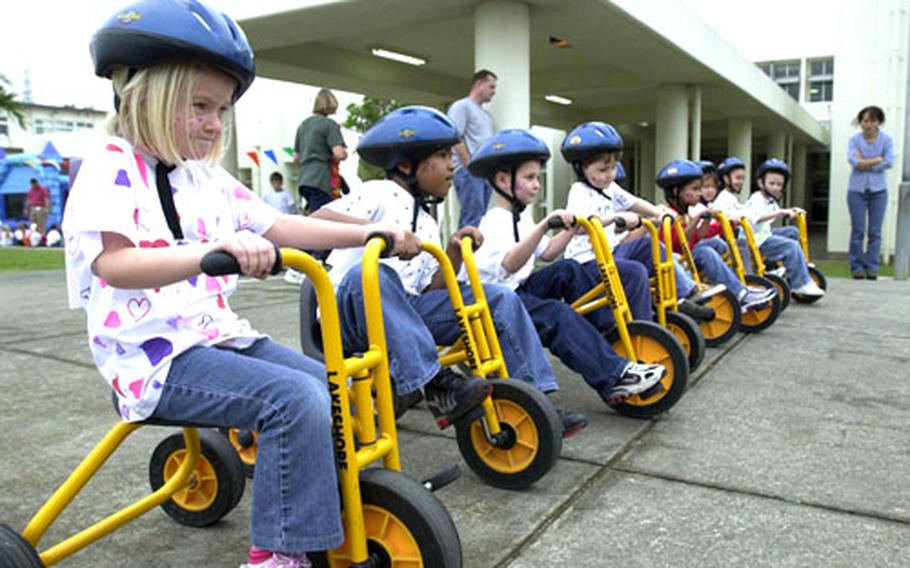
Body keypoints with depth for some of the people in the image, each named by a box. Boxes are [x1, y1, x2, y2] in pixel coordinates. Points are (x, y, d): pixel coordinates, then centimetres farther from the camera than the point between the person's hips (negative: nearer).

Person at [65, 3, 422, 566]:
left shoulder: (207, 178, 14)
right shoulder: (112, 165, -10)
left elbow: (280, 227, 11)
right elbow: (113, 263, -26)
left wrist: (369, 232, 2)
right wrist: (217, 249, -43)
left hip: (220, 336, 8)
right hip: (157, 356, -8)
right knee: (297, 400, -27)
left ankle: (331, 520, 16)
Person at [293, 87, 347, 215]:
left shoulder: (303, 124, 18)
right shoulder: (329, 124, -4)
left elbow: (296, 158, 22)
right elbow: (339, 153, -16)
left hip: (304, 180, 8)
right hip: (321, 181, -8)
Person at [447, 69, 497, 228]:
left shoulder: (486, 114, 24)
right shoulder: (461, 106, -1)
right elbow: (456, 139, -11)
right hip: (469, 171, -8)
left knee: (480, 219, 6)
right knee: (471, 222, -14)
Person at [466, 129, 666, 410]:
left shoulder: (521, 217, 15)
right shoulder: (495, 221, -16)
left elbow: (546, 253, 14)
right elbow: (509, 264, -34)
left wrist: (570, 230, 1)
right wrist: (544, 225, -42)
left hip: (522, 288, 9)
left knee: (568, 269, -7)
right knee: (557, 313, -30)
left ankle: (606, 336, -5)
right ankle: (612, 378, -33)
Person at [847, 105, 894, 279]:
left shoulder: (886, 139, 4)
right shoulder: (854, 139, 2)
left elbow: (889, 162, -9)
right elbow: (854, 161, -13)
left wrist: (865, 164, -10)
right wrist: (878, 159, -8)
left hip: (878, 189, 1)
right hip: (857, 189, -1)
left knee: (875, 231, -1)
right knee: (858, 230, -3)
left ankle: (872, 267, 3)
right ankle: (857, 267, 4)